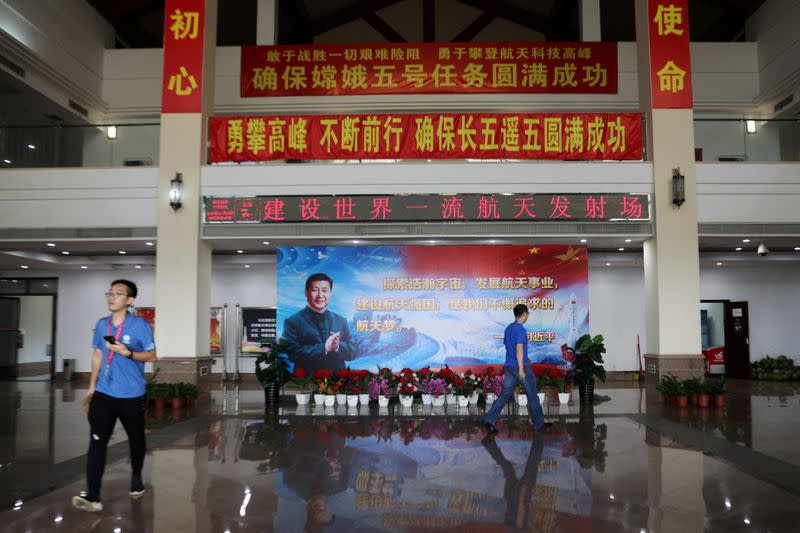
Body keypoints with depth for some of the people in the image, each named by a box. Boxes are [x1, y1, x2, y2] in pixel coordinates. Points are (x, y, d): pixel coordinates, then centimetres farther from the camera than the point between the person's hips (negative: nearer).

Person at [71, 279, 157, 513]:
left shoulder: (140, 325, -10)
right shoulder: (101, 324, 5)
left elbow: (151, 355, -7)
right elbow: (97, 354, 14)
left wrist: (127, 353, -23)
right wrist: (92, 385, 13)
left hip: (131, 395, -3)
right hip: (103, 393, 3)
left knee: (136, 439, 14)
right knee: (97, 441, -7)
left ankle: (136, 476, 39)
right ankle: (93, 497, -7)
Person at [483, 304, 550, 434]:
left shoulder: (508, 328, 13)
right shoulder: (521, 329, -14)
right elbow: (519, 349, -21)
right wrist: (521, 368, -21)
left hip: (509, 367, 8)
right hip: (521, 367, -7)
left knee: (505, 394, 5)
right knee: (532, 395, 8)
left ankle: (489, 420, -6)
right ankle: (539, 423, 19)